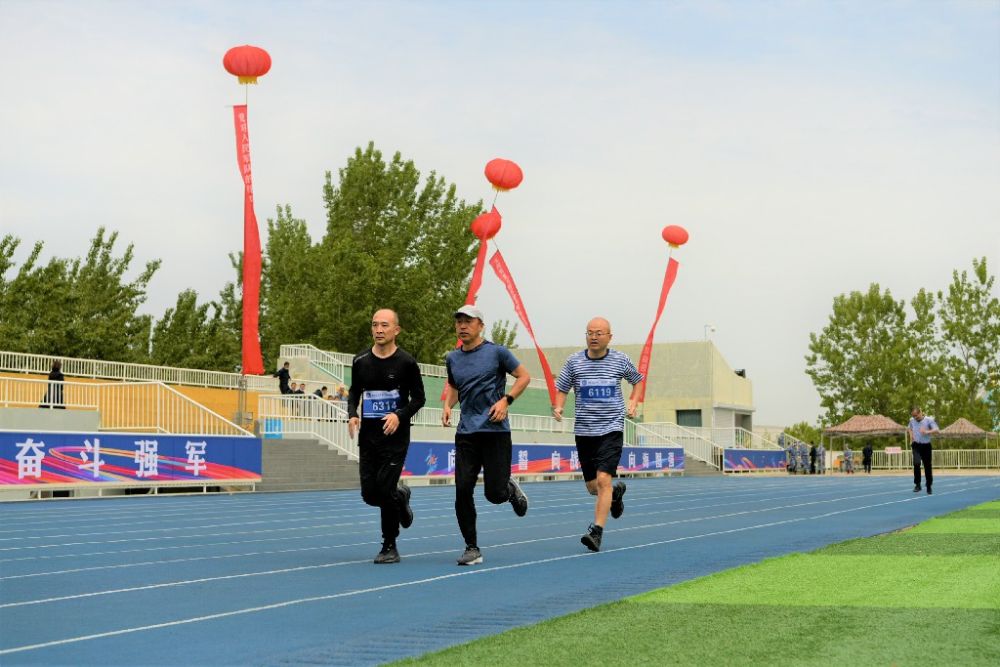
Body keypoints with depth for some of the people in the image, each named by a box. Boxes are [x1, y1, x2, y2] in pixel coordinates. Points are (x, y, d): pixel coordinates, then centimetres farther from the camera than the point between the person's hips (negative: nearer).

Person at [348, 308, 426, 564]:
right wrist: (352, 414, 0)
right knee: (369, 494, 3)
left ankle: (389, 547, 5)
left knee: (385, 491, -11)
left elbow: (419, 398, 0)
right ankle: (400, 495, 38)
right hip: (367, 436, 4)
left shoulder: (406, 362, -6)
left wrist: (400, 415, -16)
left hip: (395, 437, -4)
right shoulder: (360, 361, 4)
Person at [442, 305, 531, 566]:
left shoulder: (496, 352, -2)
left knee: (495, 494, -5)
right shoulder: (452, 358, 11)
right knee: (463, 490, -8)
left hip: (495, 430, -4)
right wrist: (447, 405, 8)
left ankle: (511, 489, 33)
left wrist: (506, 401, -9)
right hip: (466, 433, 4)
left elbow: (524, 376, 4)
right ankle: (472, 548, 3)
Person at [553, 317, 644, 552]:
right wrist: (558, 408, -8)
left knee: (603, 480, -18)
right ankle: (616, 492, 44)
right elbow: (561, 389, 11)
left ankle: (597, 532, -14)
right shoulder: (574, 361, 2)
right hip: (583, 431, 3)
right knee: (592, 487, 10)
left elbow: (638, 380, 19)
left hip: (612, 429, -3)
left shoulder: (621, 360, 1)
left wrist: (632, 403, 4)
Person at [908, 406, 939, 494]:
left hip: (926, 446, -2)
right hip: (916, 445, 2)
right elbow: (909, 428, 27)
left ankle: (929, 487, 20)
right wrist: (911, 435, 7)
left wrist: (927, 432, -34)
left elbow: (937, 430, -19)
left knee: (927, 467, 4)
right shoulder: (912, 420, 4)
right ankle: (917, 485, -11)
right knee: (916, 463, -20)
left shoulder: (929, 420, -9)